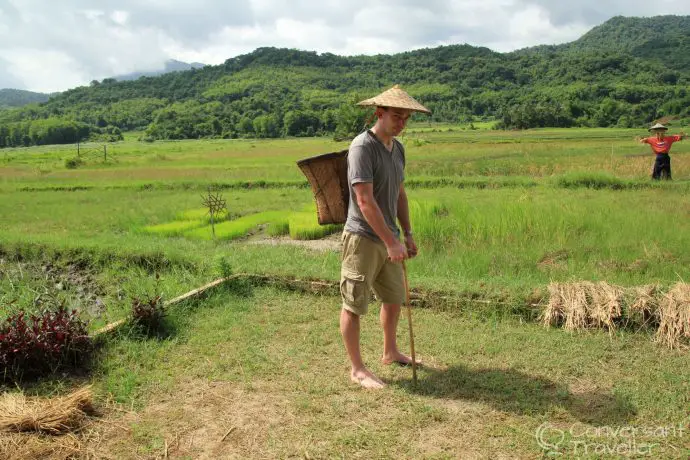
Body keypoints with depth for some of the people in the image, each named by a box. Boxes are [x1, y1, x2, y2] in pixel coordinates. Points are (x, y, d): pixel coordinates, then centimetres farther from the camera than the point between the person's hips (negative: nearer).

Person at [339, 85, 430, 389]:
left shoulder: (398, 148, 9)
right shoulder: (362, 147, -18)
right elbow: (365, 201, -24)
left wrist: (408, 234, 16)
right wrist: (392, 241, -25)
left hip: (387, 239, 9)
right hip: (363, 239, -9)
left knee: (394, 298, 19)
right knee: (353, 305, 3)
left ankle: (390, 353, 39)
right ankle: (357, 369, 15)